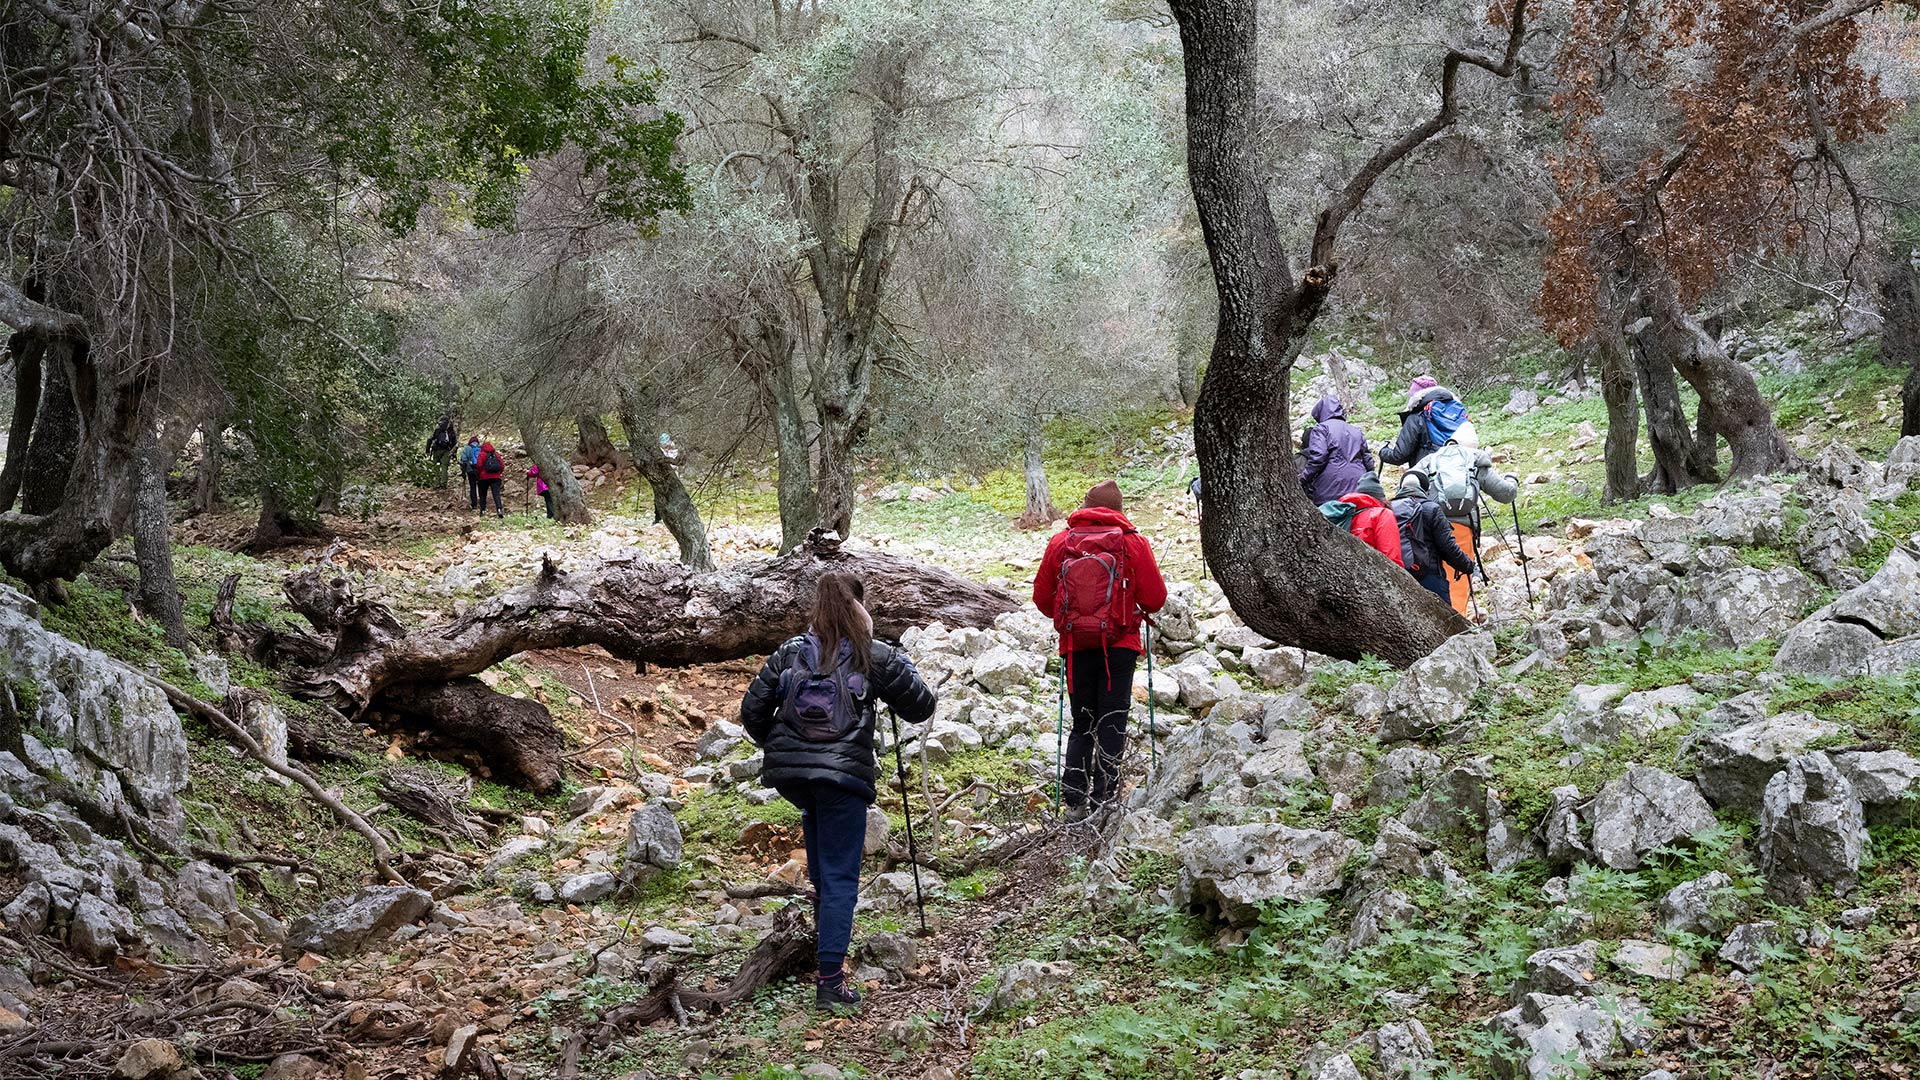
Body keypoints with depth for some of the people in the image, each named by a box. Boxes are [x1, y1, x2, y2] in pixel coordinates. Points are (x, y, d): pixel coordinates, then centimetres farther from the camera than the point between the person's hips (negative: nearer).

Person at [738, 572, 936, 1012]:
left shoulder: (789, 652, 9)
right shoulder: (878, 657, 0)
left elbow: (751, 711, 9)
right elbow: (920, 708, 8)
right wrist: (902, 670, 25)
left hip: (787, 772, 3)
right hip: (844, 774, -3)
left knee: (815, 816, 35)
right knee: (840, 876, 0)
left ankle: (823, 900, 33)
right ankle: (830, 979, -5)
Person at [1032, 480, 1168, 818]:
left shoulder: (1060, 542, 1)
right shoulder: (1132, 542, -5)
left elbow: (1042, 598, 7)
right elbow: (1155, 598, -2)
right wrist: (1142, 607, 21)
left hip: (1075, 647, 2)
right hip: (1119, 646, -2)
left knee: (1082, 722, 14)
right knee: (1112, 720, 5)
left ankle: (1073, 795, 2)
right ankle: (1102, 798, -1)